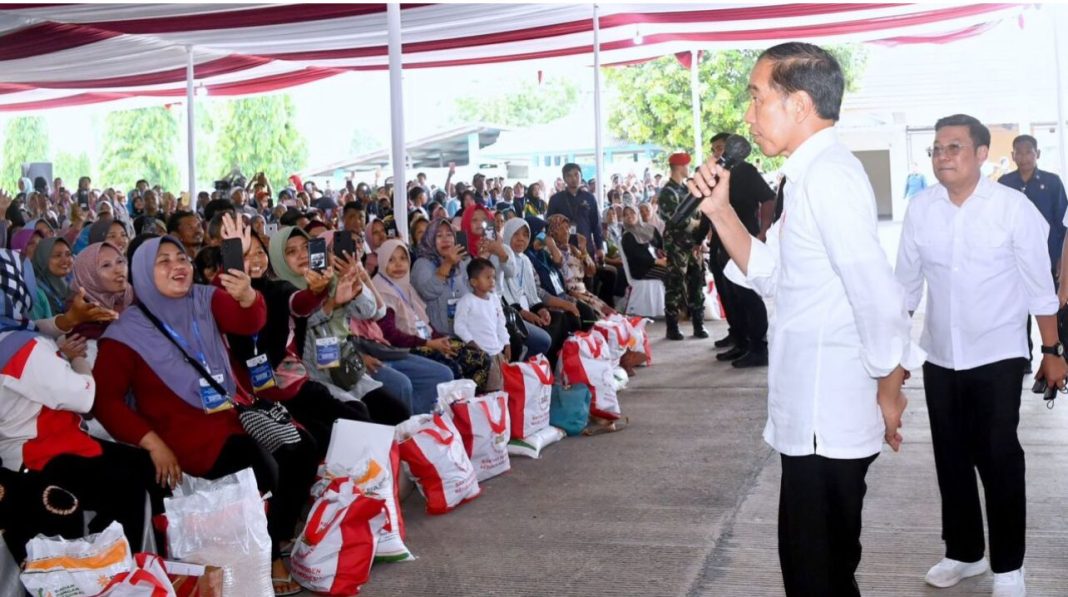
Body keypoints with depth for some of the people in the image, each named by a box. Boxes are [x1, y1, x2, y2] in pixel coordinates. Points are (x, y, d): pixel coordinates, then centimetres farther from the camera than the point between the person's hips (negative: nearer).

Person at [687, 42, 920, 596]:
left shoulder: (827, 174, -19)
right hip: (813, 414, 10)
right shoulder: (811, 174, 12)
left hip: (826, 418, -10)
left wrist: (888, 389, -13)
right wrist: (721, 211, 7)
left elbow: (876, 292, -24)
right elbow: (770, 274, 18)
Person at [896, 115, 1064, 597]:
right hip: (939, 357, 4)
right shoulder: (920, 208, -3)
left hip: (997, 356, -3)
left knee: (999, 460, 1)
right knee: (952, 459, 13)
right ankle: (963, 552, 30)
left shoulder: (1014, 207, -11)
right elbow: (906, 282, 6)